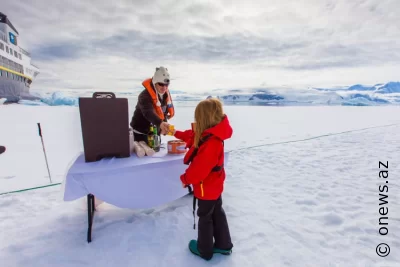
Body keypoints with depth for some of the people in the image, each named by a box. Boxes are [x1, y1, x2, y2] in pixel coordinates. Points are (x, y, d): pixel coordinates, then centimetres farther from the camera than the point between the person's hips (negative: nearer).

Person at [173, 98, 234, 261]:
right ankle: (224, 245, 41)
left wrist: (185, 179, -14)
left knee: (204, 218, 12)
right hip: (214, 185, 9)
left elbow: (199, 168, -30)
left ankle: (204, 250, 35)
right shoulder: (209, 134, -3)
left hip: (206, 187, -9)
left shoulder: (211, 142, -34)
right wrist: (175, 132, 19)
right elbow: (193, 135, 14)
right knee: (217, 213, 23)